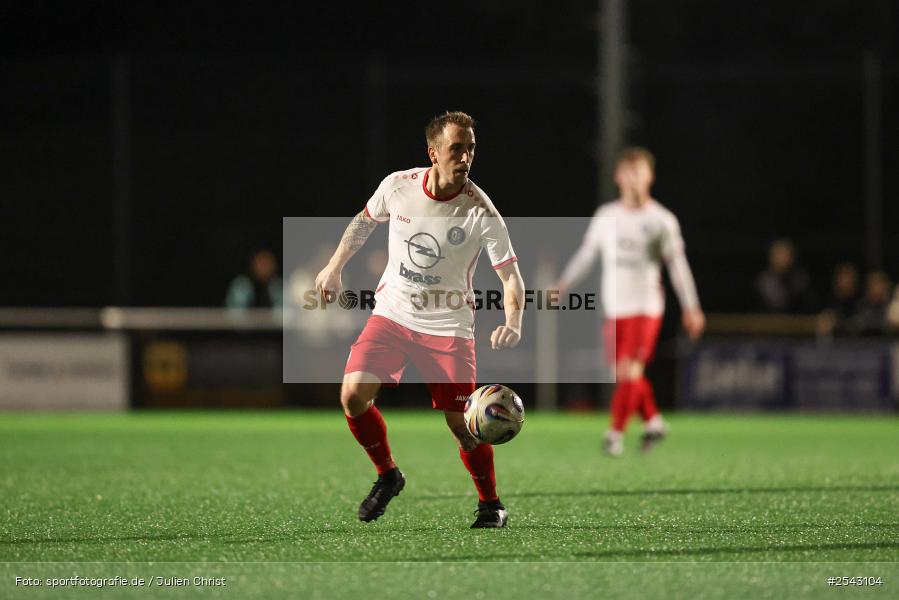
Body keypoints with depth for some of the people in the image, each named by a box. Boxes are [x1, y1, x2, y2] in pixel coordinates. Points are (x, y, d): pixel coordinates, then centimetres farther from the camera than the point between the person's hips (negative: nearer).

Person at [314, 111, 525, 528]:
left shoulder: (481, 212, -17)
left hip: (448, 325, -2)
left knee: (461, 424, -7)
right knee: (353, 395, -15)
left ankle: (491, 504, 16)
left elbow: (510, 274, -15)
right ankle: (387, 474, 10)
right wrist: (334, 267, 16)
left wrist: (512, 323, -32)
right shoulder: (397, 186, -9)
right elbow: (364, 221, 13)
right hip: (392, 313, 2)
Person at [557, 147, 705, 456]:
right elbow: (587, 253, 17)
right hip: (615, 306, 4)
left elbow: (677, 265, 2)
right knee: (622, 373, 3)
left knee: (630, 371, -12)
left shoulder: (662, 220, -1)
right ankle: (653, 421, 21)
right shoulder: (606, 216, 7)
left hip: (646, 306, -4)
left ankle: (615, 432, -5)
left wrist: (690, 307, -1)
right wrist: (564, 283, 12)